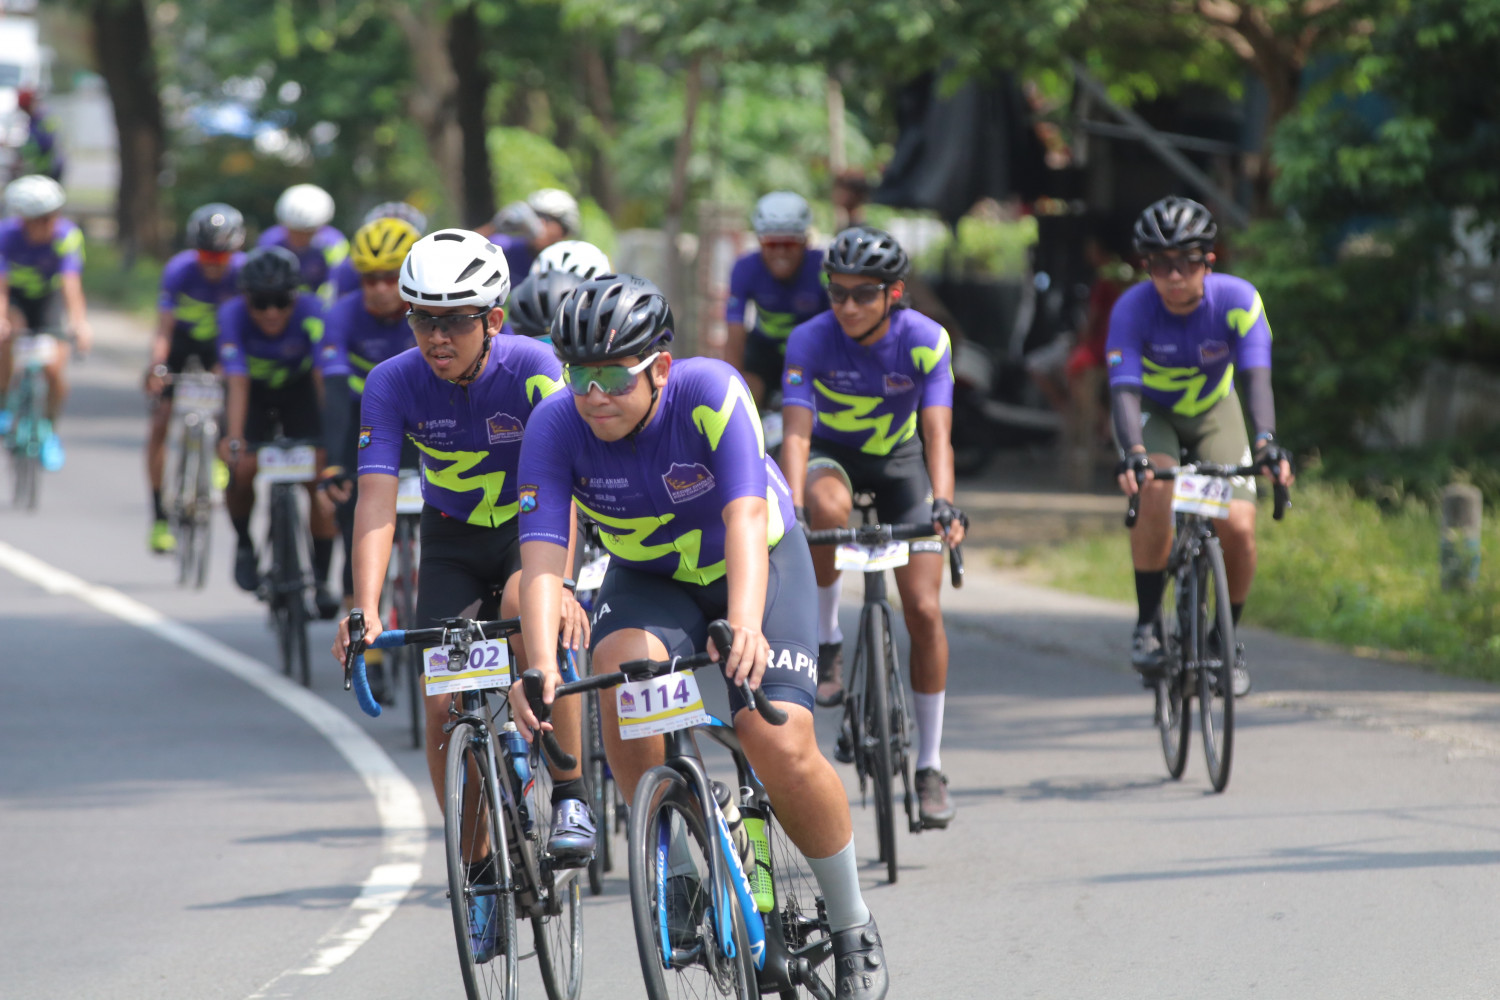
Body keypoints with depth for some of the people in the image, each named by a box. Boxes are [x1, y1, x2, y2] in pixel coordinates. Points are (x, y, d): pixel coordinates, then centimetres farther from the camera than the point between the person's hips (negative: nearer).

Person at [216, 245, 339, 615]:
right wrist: (234, 439, -52)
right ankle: (243, 543, 10)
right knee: (242, 470, -20)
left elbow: (324, 375, -39)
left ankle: (320, 580, -3)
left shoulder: (310, 311, -32)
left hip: (298, 387, 0)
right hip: (254, 390, 0)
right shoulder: (233, 315, -32)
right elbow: (237, 382, -39)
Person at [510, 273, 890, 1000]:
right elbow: (542, 551, -31)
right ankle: (671, 867, -14)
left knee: (780, 743, -19)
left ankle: (853, 930, 2)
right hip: (649, 578, 2)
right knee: (620, 667, -31)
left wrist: (744, 625, -57)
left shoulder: (712, 395, -30)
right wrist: (540, 663, -47)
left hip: (754, 563, -2)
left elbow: (744, 516, -40)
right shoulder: (555, 427, -23)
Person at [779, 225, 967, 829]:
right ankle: (826, 643, -17)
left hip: (899, 461, 1)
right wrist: (791, 508, -49)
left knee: (923, 610, -9)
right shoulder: (811, 340, -25)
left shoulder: (925, 341, -24)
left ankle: (929, 764, 3)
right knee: (828, 506, -39)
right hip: (831, 456, 0)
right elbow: (796, 433, -33)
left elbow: (937, 433, -33)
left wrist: (943, 503, -50)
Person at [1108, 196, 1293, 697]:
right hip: (1152, 414, -1)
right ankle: (1147, 624, -16)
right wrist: (1132, 454, -54)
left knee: (1238, 526, -17)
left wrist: (1266, 442, -52)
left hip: (1213, 412, 1)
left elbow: (1257, 377, -35)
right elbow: (1124, 388, -37)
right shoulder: (1132, 309, -28)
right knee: (1155, 493, -32)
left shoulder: (1237, 300, -26)